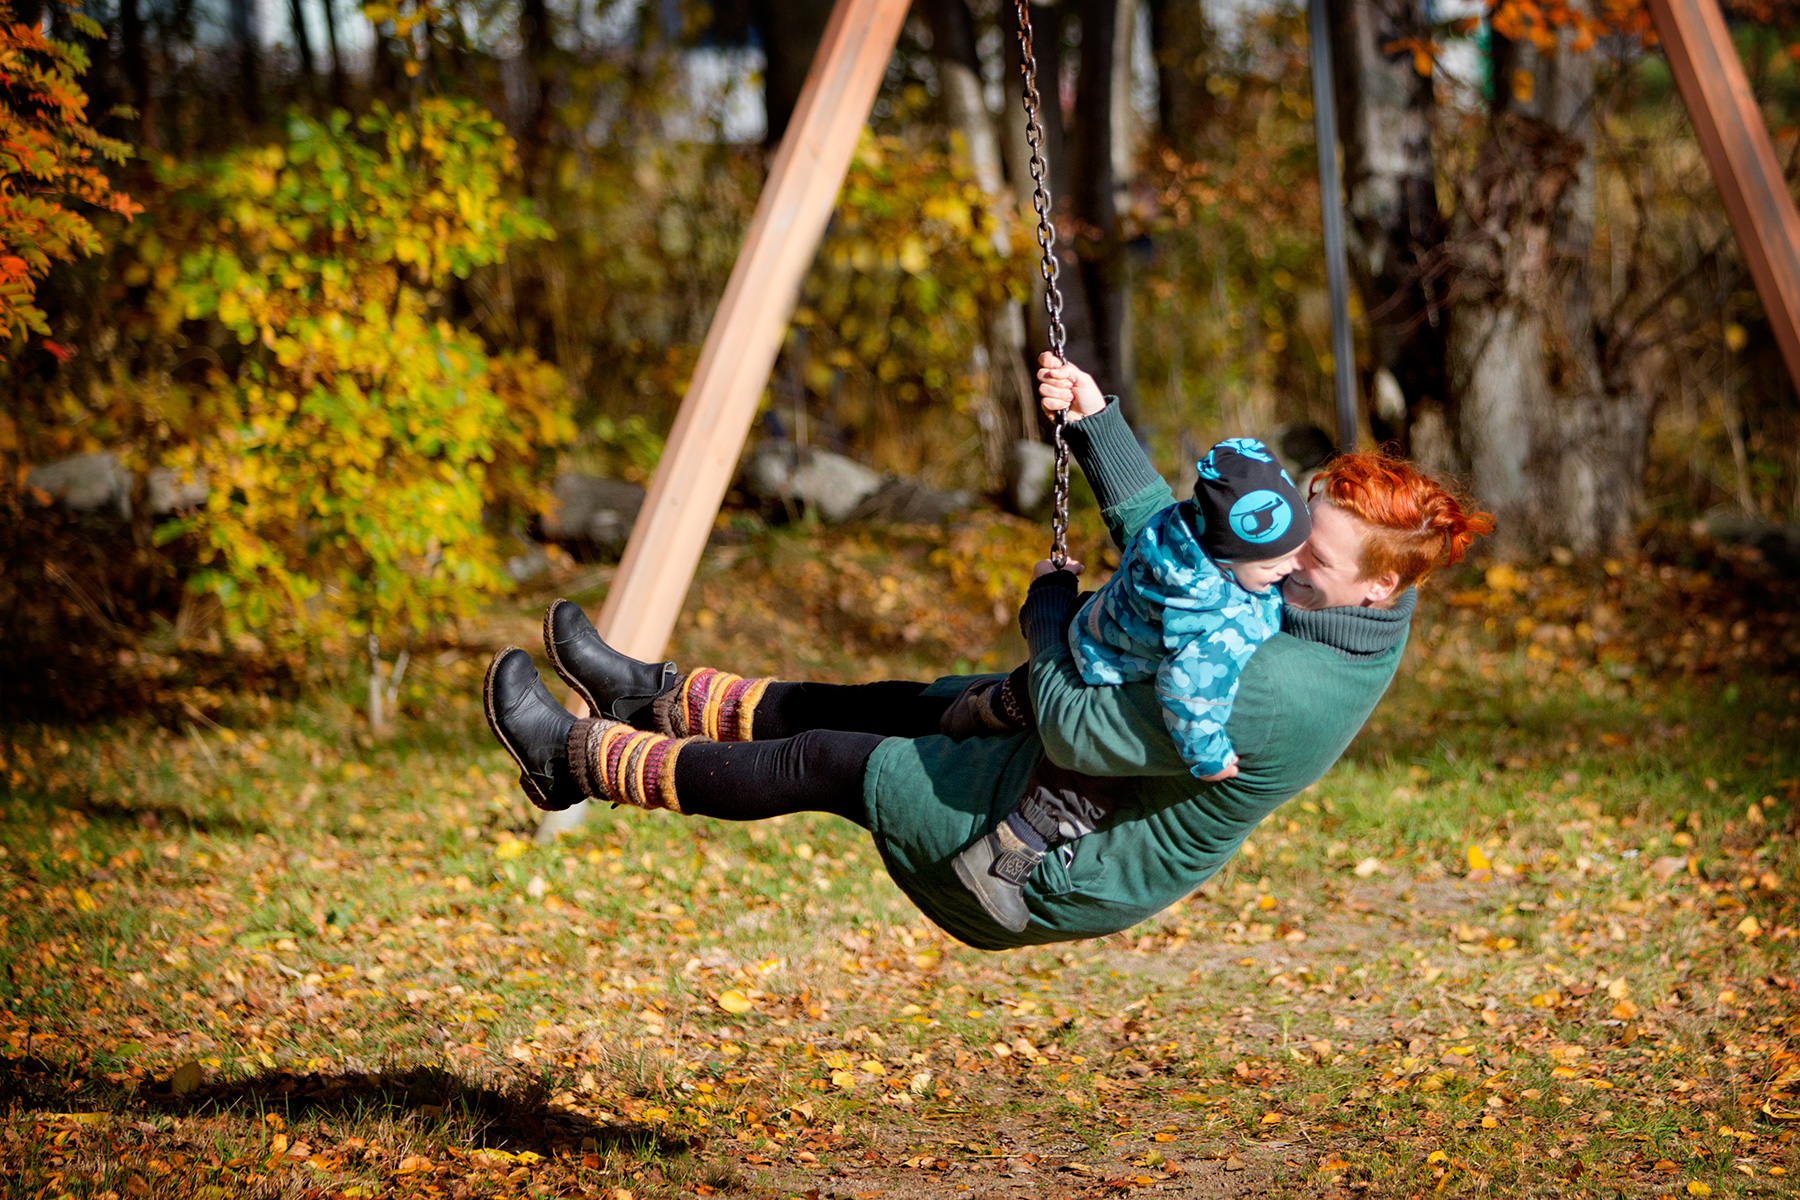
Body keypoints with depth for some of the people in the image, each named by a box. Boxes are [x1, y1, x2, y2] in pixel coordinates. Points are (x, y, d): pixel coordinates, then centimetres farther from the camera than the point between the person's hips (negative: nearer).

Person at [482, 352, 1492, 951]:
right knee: (896, 707, 19)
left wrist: (1052, 612, -15)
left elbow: (1079, 733, -33)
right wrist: (1096, 422, -1)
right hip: (1112, 810, 9)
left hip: (1062, 868, -9)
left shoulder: (1269, 692, -37)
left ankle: (579, 761, 18)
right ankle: (654, 698, 36)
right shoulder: (1337, 619, -7)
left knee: (826, 763, 1)